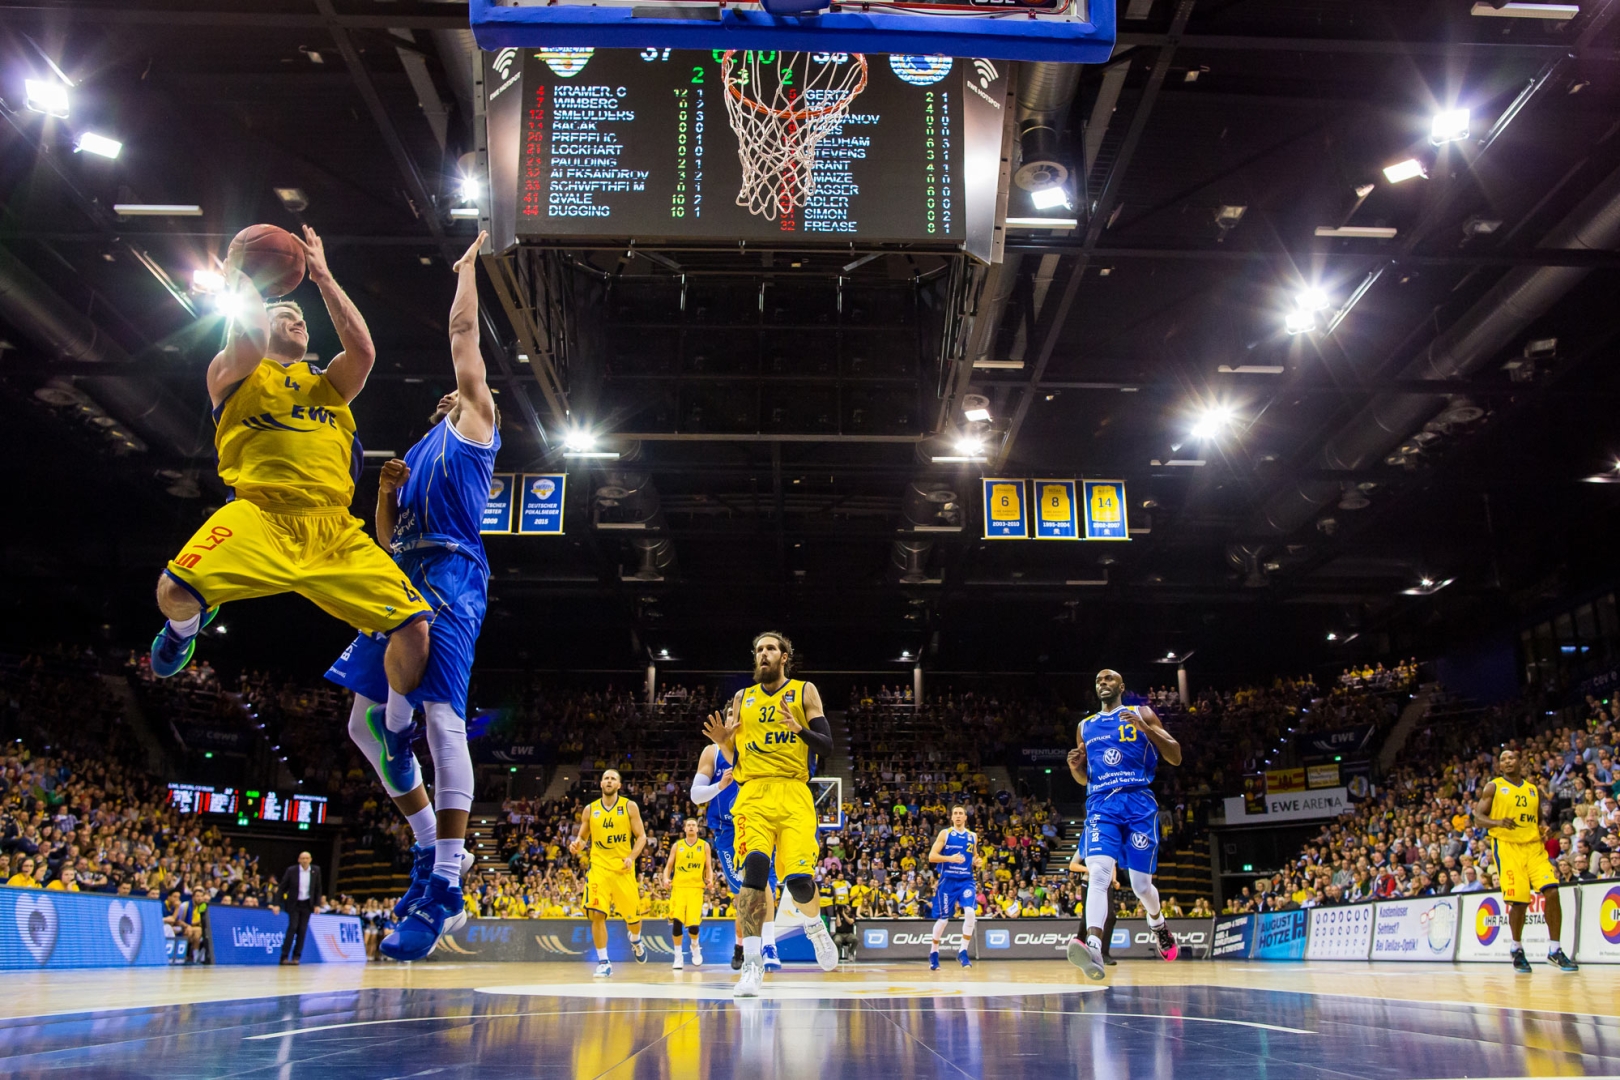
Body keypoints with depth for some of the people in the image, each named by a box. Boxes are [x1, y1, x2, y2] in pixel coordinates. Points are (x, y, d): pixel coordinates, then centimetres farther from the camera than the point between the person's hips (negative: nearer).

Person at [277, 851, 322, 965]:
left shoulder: (316, 870, -2)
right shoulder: (291, 870, -8)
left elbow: (318, 888, 5)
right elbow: (282, 887, -4)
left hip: (307, 904, 2)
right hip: (294, 904, -2)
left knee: (302, 930, 0)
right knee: (292, 928, -12)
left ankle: (296, 956, 7)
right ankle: (284, 956, -8)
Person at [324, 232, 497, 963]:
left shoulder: (474, 420, 13)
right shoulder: (420, 453, 31)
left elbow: (463, 329, 15)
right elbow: (387, 536, 29)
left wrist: (469, 264, 27)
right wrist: (385, 492, 12)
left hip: (450, 578, -9)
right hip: (405, 582, 9)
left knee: (439, 714, -19)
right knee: (368, 722, 7)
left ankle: (445, 886, -22)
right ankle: (431, 848, 17)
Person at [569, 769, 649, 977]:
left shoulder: (630, 807, 1)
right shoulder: (590, 810, 7)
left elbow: (641, 836, 1)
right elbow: (583, 838, 14)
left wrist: (632, 857, -15)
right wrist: (577, 845, -10)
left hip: (623, 868, -1)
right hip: (599, 868, 1)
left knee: (632, 915, 6)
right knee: (597, 914, -11)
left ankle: (636, 941, 40)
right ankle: (604, 962, 0)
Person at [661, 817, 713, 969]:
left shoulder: (704, 845, 9)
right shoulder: (677, 845, 10)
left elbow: (708, 867, 9)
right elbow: (668, 866, 9)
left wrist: (710, 880, -10)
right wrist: (666, 879, -11)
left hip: (696, 888, -1)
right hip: (678, 886, 1)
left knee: (693, 923, -9)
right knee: (676, 920, -10)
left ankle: (695, 946, 24)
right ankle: (678, 956, 6)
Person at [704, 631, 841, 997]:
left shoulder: (804, 691, 10)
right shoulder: (743, 698, 18)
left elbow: (827, 746, 3)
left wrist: (800, 730, -16)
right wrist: (723, 742, -3)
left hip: (793, 795, -1)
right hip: (753, 793, 2)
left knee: (798, 878, -13)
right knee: (755, 865, -22)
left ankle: (814, 926, 23)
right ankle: (752, 963, -14)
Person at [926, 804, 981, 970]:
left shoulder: (973, 836, 9)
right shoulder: (945, 833, -1)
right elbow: (931, 856, -8)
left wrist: (978, 861, -1)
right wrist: (950, 858, -22)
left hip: (966, 880, 2)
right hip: (948, 880, -2)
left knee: (970, 912, -19)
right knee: (943, 918, 2)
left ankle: (963, 952, -6)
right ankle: (934, 953, 23)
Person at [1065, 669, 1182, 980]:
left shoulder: (1142, 714, 9)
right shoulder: (1085, 727, 20)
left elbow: (1176, 758, 3)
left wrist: (1146, 728, -12)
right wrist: (1074, 765, 1)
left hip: (1138, 802, -2)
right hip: (1101, 805, 2)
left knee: (1141, 884, 2)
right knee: (1098, 873, -22)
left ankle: (1157, 922, 37)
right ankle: (1093, 948, -38)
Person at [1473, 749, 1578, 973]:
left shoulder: (1534, 789, 16)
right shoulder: (1493, 787, 4)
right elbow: (1478, 818, -1)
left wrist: (1543, 829, 2)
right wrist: (1498, 822, -20)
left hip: (1534, 847, 4)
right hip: (1507, 847, -3)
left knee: (1552, 892, -13)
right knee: (1519, 901, -6)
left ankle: (1555, 950, -1)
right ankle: (1517, 949, 17)